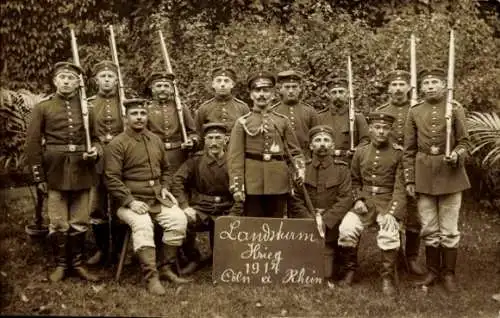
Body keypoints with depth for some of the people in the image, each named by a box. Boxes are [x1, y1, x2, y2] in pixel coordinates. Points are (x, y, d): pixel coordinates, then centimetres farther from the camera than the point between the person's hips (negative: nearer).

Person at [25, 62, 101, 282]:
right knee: (58, 223, 3)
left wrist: (96, 150, -8)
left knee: (80, 222, 7)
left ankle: (78, 263, 21)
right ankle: (61, 264, 18)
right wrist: (39, 176, -3)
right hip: (55, 171, -2)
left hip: (82, 170, 2)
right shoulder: (43, 107, 2)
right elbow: (33, 143, 1)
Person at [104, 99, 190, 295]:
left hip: (158, 199, 5)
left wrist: (164, 188, 7)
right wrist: (130, 202, -18)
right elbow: (112, 179, -10)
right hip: (130, 201, -5)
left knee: (179, 219, -19)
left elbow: (165, 169, 26)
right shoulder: (117, 144, -5)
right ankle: (151, 277, -29)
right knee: (143, 225, -33)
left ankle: (166, 268, -6)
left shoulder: (155, 140, 14)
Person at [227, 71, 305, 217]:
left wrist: (300, 168, -8)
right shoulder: (242, 122, 5)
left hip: (278, 185, 2)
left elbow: (294, 150, 12)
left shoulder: (283, 121, 11)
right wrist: (236, 186, -8)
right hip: (252, 185, -2)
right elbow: (235, 156, 0)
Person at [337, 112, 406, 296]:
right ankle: (350, 270, 0)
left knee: (389, 232, -32)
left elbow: (400, 186, -4)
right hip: (365, 202, 3)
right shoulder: (360, 153, 9)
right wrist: (358, 200, -1)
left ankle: (388, 277, -14)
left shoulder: (398, 153, 0)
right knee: (346, 229, -23)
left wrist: (391, 211, -17)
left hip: (388, 202, -2)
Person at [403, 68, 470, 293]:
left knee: (449, 230, 5)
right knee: (429, 230, 9)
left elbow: (464, 141, 3)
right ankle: (432, 272, 23)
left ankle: (448, 273, 18)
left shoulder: (455, 109, 0)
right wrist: (409, 180, 2)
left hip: (450, 173, -2)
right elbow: (409, 149, 6)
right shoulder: (415, 112, 5)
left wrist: (457, 155, -19)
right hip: (424, 175, 2)